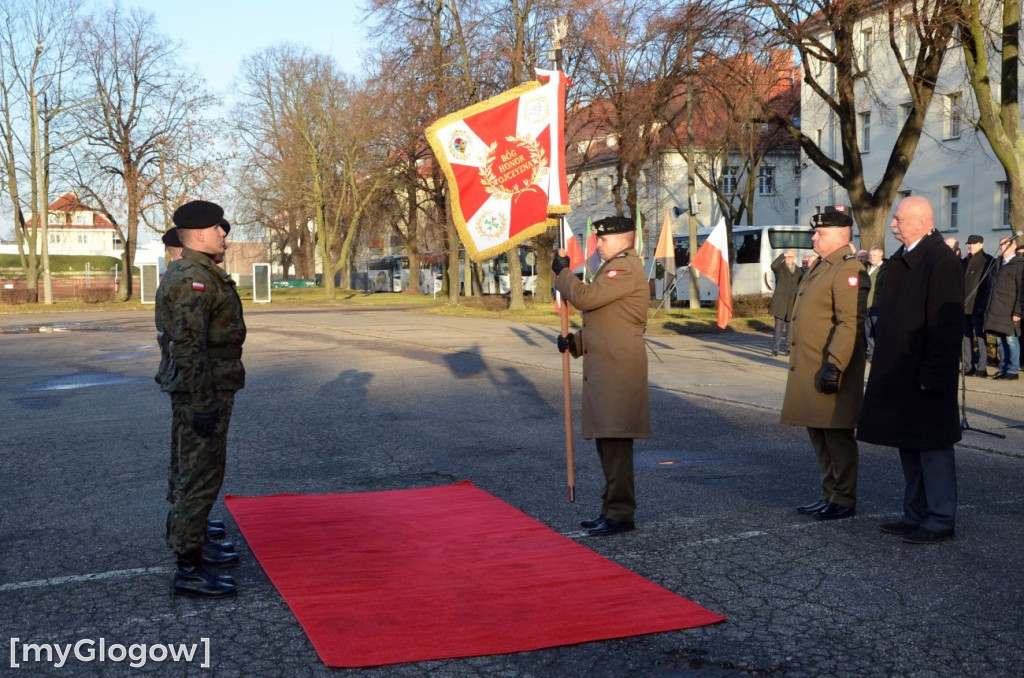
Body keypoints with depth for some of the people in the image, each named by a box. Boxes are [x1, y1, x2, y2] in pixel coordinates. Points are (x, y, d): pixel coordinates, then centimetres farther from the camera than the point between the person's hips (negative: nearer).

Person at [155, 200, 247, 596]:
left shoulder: (203, 275, 14)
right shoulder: (193, 280, -19)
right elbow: (188, 347, -24)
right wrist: (202, 405, -24)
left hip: (212, 390, 11)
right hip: (203, 393, -11)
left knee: (198, 472, 20)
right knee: (201, 477, -6)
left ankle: (196, 542, 34)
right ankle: (189, 570, 0)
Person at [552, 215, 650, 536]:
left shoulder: (625, 268, -12)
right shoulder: (617, 268, 23)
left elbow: (585, 297, -20)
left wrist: (562, 271, -4)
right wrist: (577, 340, 13)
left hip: (618, 369, -11)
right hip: (606, 368, 11)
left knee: (615, 442, -9)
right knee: (607, 441, 14)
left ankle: (620, 513, -4)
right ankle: (612, 508, 22)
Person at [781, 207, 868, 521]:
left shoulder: (849, 270, -14)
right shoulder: (820, 267, 18)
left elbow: (850, 324, -22)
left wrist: (834, 365, -26)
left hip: (831, 370, -10)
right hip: (808, 370, 10)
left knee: (837, 436, -1)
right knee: (818, 434, 15)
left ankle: (844, 501, 9)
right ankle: (828, 495, 25)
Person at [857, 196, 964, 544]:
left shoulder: (942, 262, -16)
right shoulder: (902, 260, 14)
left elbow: (946, 326, -20)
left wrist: (932, 375, -22)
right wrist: (884, 366, 17)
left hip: (924, 376, -10)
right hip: (898, 374, 10)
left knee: (932, 448, -1)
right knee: (908, 447, 15)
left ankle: (940, 520, 9)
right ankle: (916, 514, 26)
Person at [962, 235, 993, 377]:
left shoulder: (988, 261, -2)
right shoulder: (965, 262, 17)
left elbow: (990, 284, -8)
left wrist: (983, 304, -16)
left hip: (978, 306, -6)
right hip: (964, 306, 6)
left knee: (980, 336, -5)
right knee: (967, 336, 8)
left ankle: (981, 368, -4)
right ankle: (968, 366, 12)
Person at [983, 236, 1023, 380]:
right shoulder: (999, 264, 19)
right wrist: (989, 309, 13)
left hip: (1009, 311, -7)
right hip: (996, 311, 7)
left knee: (1011, 340, -5)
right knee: (1001, 341, 10)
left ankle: (1012, 371, -1)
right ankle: (1003, 369, 15)